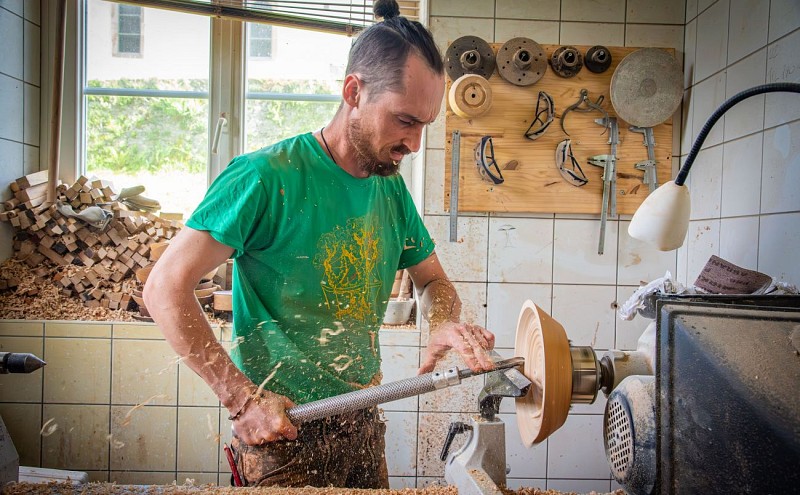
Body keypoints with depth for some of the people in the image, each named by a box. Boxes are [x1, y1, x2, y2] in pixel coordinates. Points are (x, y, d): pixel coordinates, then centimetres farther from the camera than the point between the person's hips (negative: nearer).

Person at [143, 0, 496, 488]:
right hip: (283, 431, -6)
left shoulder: (392, 188, 2)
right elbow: (167, 287, -20)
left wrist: (444, 321, -11)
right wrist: (243, 398, -23)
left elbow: (434, 279, 13)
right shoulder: (268, 176, -18)